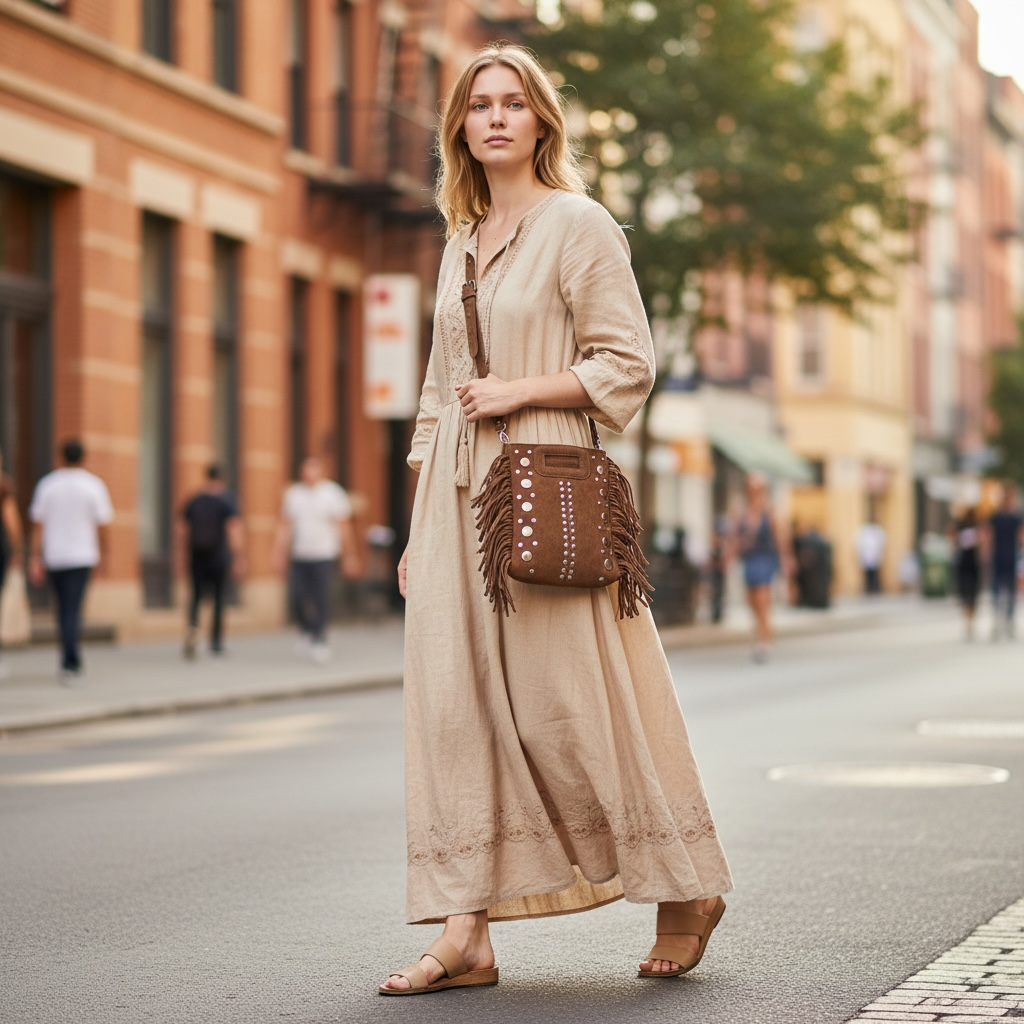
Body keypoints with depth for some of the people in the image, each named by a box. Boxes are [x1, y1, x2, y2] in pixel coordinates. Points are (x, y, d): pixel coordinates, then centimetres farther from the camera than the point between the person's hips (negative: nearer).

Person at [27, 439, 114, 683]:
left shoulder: (47, 484, 1)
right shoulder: (93, 486, -4)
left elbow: (38, 525, -1)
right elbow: (101, 525, -3)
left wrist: (36, 558, -1)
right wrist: (101, 554, 9)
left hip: (54, 556, 2)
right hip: (82, 556, -2)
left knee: (64, 608, 15)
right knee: (73, 609, -5)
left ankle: (72, 662, 24)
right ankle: (69, 662, -16)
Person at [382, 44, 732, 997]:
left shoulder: (578, 224, -2)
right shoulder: (460, 244, 18)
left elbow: (626, 364, -6)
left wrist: (521, 389, -15)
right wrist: (416, 527, 15)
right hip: (457, 492, 7)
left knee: (565, 698, -5)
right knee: (452, 699, -1)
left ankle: (686, 888, 15)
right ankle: (465, 933, 1)